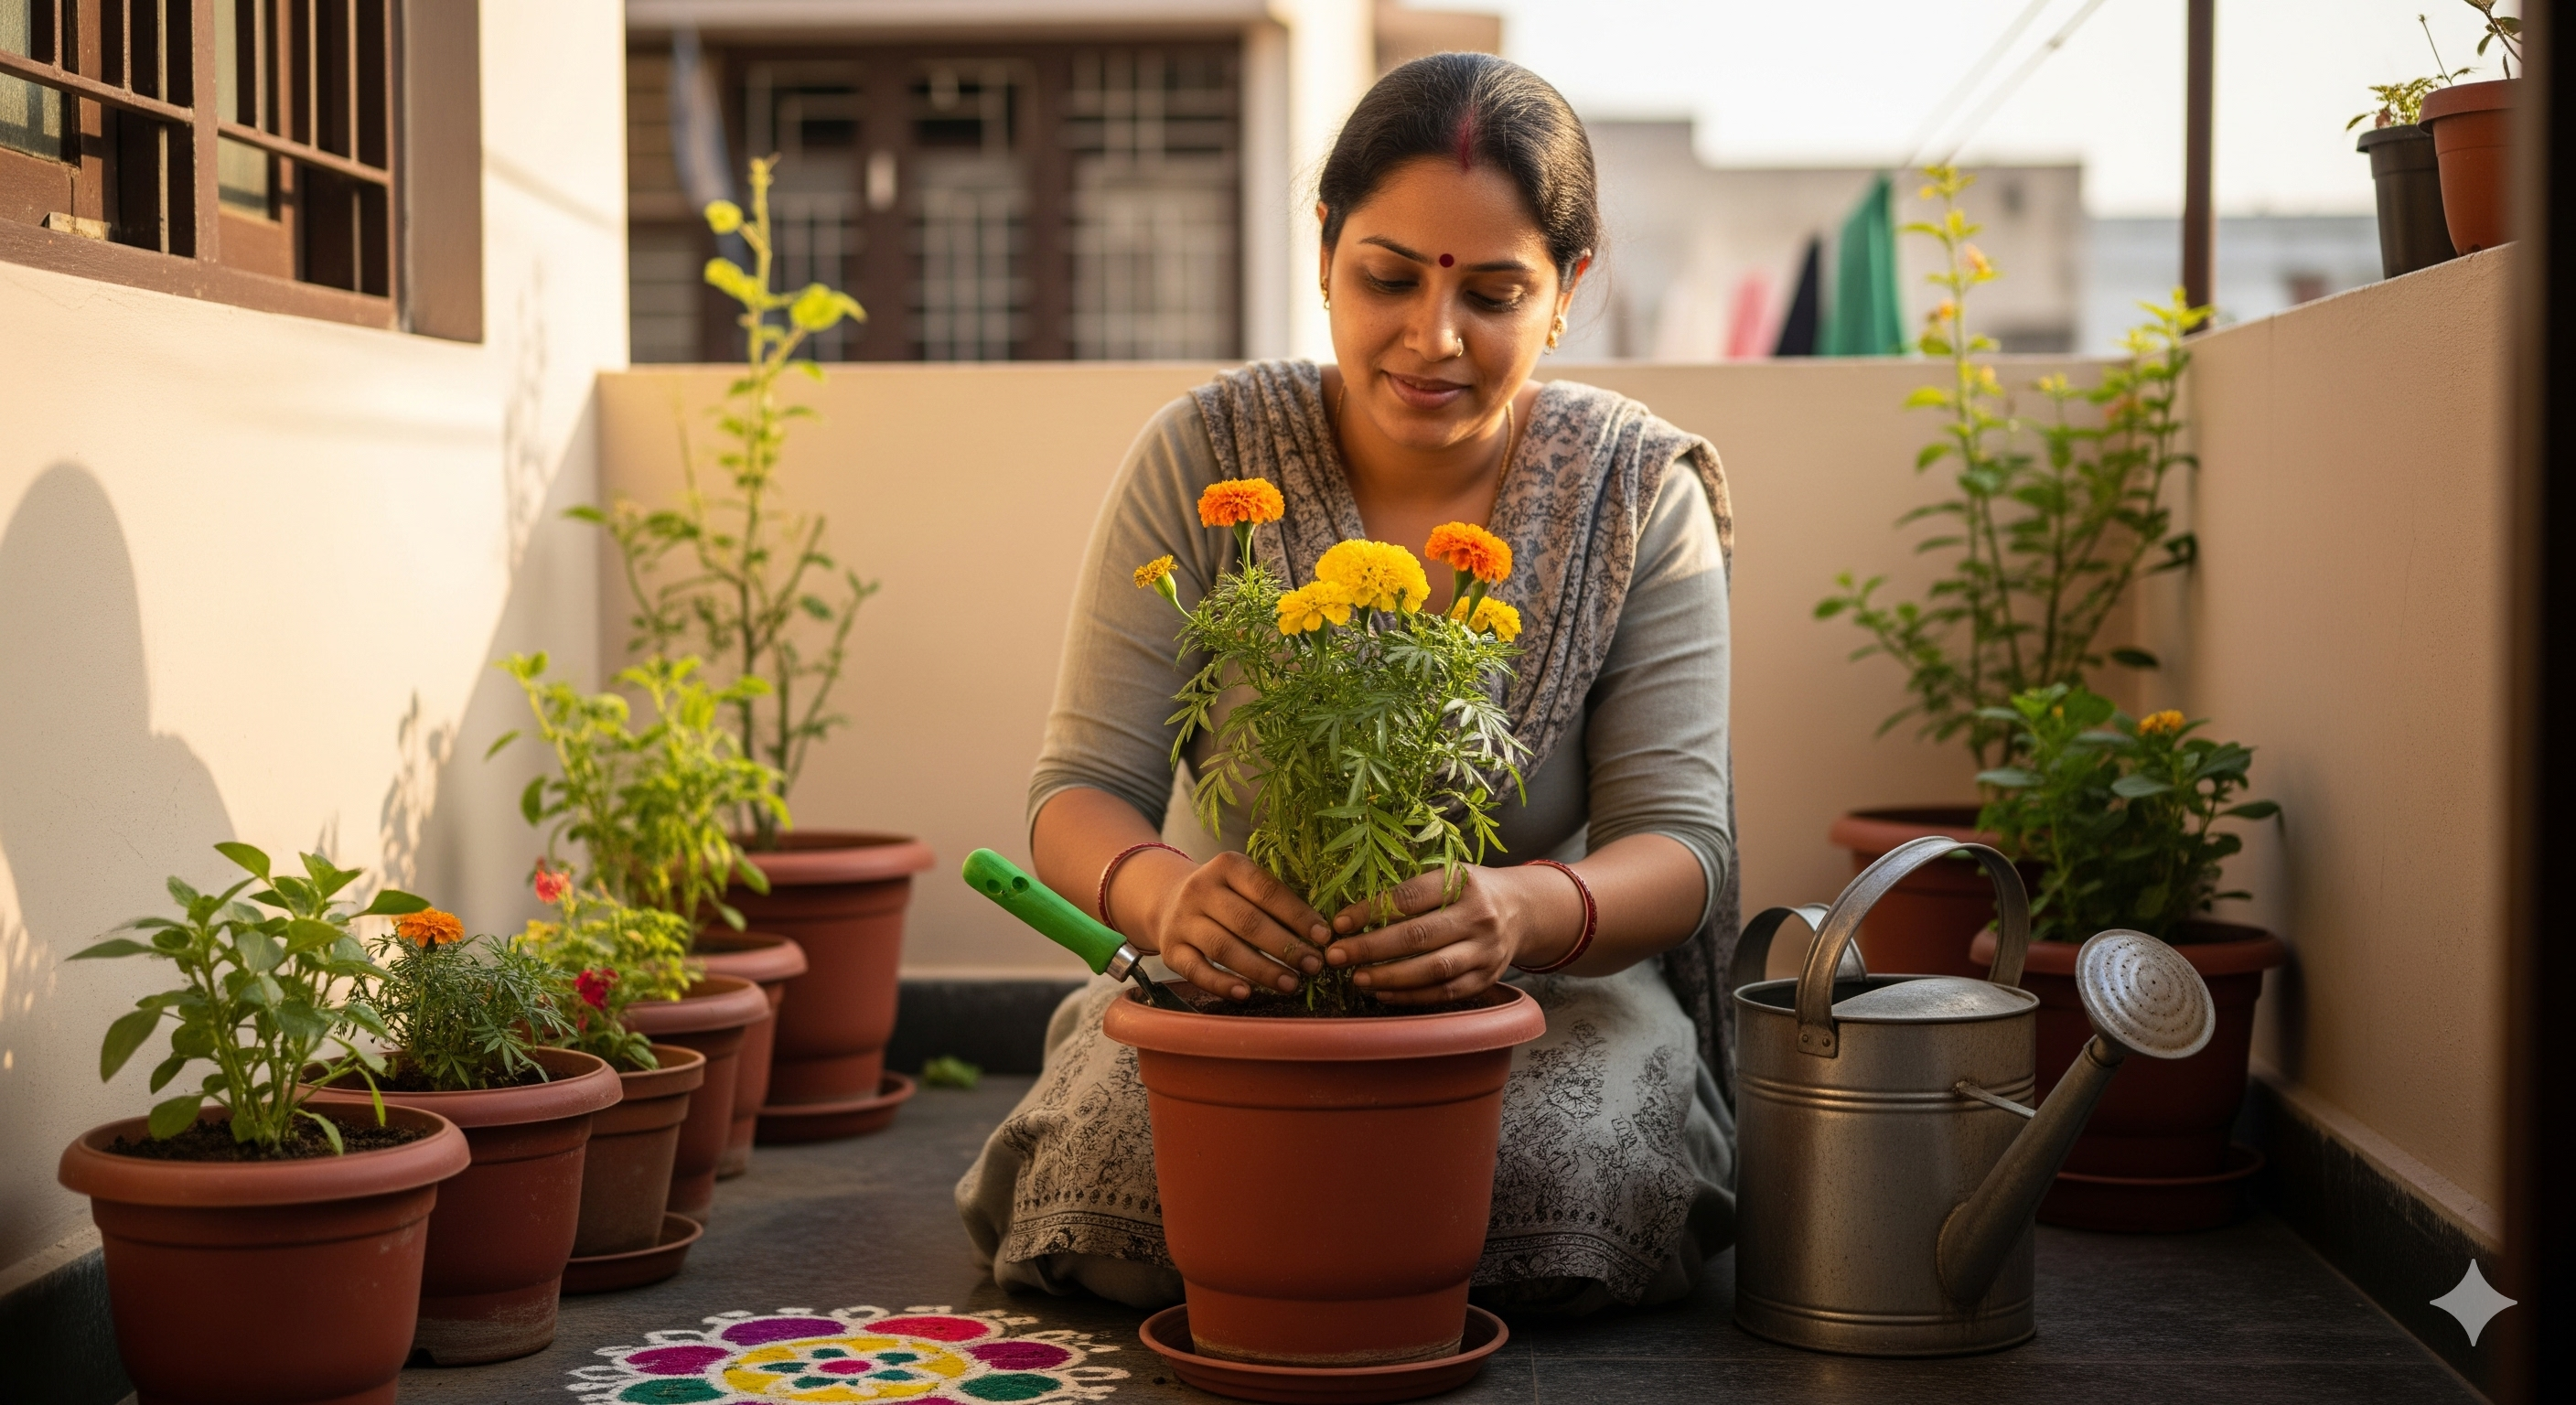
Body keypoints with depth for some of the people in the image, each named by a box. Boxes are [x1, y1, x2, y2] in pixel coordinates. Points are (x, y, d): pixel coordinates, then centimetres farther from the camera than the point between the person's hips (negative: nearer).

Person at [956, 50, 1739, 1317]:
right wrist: (1162, 890, -38)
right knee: (1123, 1182, -30)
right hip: (1246, 976, 0)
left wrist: (1526, 911, -39)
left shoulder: (1642, 493, -8)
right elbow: (1080, 793, -11)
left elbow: (1677, 845, -13)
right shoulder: (1205, 456, -9)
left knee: (1565, 1183, -31)